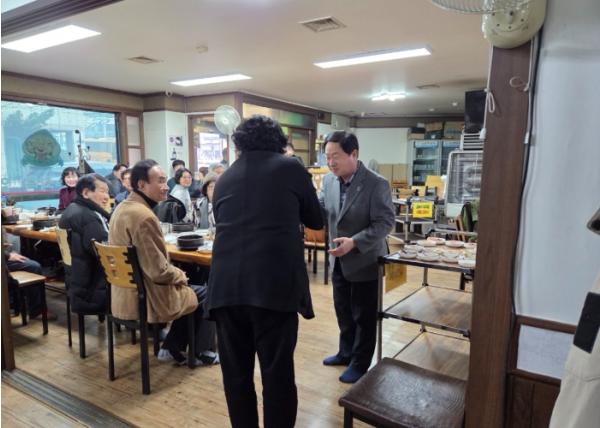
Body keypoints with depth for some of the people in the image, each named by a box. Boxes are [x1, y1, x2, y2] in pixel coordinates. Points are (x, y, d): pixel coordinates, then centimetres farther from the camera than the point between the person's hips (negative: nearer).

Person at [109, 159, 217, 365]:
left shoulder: (121, 208, 5)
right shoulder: (144, 216, -27)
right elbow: (159, 271, -26)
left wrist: (177, 274, 12)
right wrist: (181, 275, -6)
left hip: (126, 295, 9)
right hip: (146, 298, -9)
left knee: (190, 289, 26)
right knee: (207, 294, 10)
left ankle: (172, 348, 26)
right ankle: (204, 353, 24)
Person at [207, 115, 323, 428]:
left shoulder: (224, 178, 18)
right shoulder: (290, 168, 8)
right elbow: (316, 221, 17)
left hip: (226, 284, 4)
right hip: (276, 283, -3)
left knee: (235, 372, 15)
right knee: (278, 372, 7)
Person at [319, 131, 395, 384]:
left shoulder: (377, 184, -19)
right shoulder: (328, 180, -1)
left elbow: (385, 223, -20)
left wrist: (355, 242, -30)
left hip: (364, 261, -6)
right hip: (339, 261, 6)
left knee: (363, 316, 10)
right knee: (343, 312, 21)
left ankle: (360, 364, 29)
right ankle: (346, 353, 42)